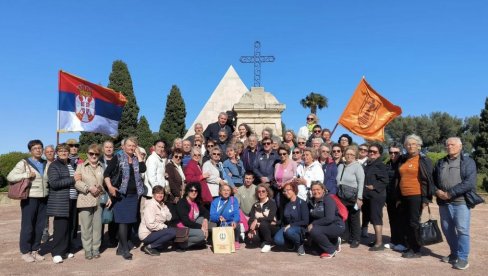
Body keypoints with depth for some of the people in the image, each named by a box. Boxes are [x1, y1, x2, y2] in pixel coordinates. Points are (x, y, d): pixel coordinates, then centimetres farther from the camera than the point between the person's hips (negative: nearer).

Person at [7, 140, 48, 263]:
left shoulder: (46, 164, 11)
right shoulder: (24, 163, -3)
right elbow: (10, 177, -10)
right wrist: (27, 175, -16)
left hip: (43, 198, 5)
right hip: (30, 198, -5)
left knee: (40, 226, 9)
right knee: (27, 226, 3)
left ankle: (35, 250, 22)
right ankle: (25, 252, 17)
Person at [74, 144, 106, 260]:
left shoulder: (102, 167, 11)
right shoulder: (81, 167, 7)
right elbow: (76, 182, -3)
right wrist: (89, 188, -14)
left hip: (99, 201, 1)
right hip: (85, 201, -1)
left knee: (97, 226, 6)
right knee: (86, 226, 2)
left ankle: (96, 248, 18)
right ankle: (87, 249, 14)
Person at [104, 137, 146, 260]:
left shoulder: (136, 159, 12)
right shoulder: (118, 158, 1)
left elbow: (143, 169, -7)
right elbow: (106, 173, -5)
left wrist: (138, 154, -2)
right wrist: (110, 187, -18)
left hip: (134, 195, 5)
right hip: (121, 194, -5)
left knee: (129, 221, 8)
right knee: (123, 221, -6)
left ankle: (121, 247, 19)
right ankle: (125, 249, 0)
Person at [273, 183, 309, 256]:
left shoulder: (302, 203, -6)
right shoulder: (286, 204, 10)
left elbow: (305, 221, -11)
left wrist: (291, 225, -17)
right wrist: (283, 227, 1)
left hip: (299, 228, -4)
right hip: (287, 228, 5)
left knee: (289, 231, -38)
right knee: (278, 240, -26)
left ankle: (300, 244, -7)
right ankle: (292, 243, 7)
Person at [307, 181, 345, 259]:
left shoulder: (328, 199, -17)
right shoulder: (312, 202, 5)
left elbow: (329, 219, -26)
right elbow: (311, 217, 8)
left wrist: (313, 224, -23)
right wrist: (309, 226, -11)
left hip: (337, 226, -8)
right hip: (326, 226, 8)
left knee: (314, 231, -26)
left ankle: (331, 250, -6)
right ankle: (334, 242, 19)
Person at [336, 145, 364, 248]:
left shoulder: (357, 166, -4)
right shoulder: (341, 166, 13)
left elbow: (361, 183, -10)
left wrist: (359, 198, -14)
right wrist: (337, 193, 10)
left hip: (352, 196, -5)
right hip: (341, 196, 5)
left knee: (354, 219, 2)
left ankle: (355, 240, 14)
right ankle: (345, 237, 22)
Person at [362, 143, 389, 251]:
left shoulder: (380, 165, -7)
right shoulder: (366, 164, 18)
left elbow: (384, 181, -15)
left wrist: (374, 187, -17)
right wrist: (363, 190, 13)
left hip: (376, 195, -9)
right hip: (367, 196, 9)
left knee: (376, 219, -8)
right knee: (371, 218, 14)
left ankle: (379, 243, -3)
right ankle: (377, 240, 25)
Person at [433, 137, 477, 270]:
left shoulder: (468, 162, 1)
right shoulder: (440, 163, 15)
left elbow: (469, 182, -13)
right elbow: (433, 180, 14)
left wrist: (450, 193, -17)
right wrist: (437, 191, -7)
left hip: (461, 201, -5)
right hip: (444, 202, 5)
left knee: (462, 230, -6)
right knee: (447, 229, 10)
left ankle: (463, 258, 5)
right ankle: (454, 254, 25)